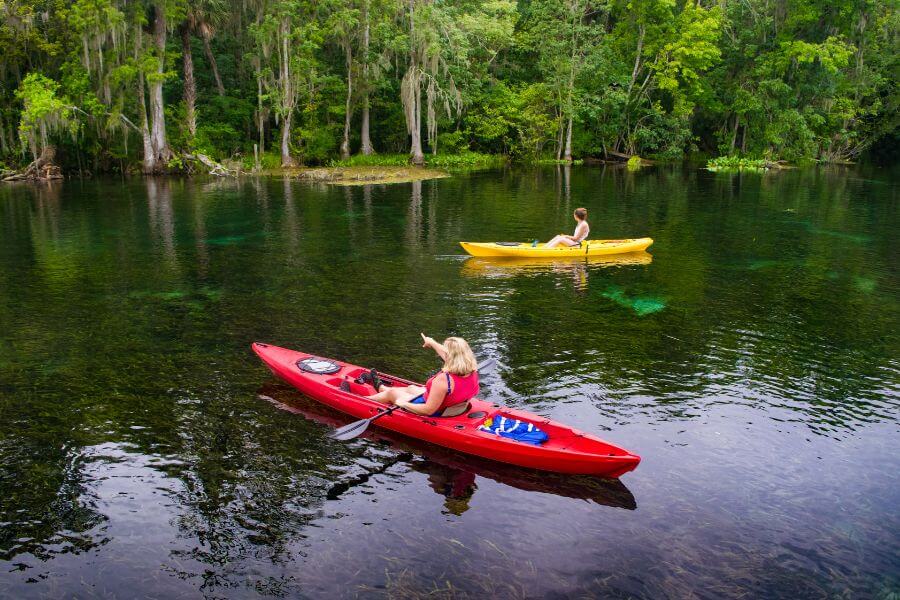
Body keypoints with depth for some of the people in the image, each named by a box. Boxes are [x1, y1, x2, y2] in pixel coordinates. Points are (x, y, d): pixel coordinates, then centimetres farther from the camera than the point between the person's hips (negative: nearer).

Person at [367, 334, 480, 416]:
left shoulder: (443, 379, -39)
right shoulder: (473, 372, -16)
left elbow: (428, 410, -33)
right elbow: (450, 355, 3)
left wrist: (403, 404, -19)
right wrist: (432, 343, 20)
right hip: (449, 409, 7)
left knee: (391, 393, 18)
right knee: (411, 388, 33)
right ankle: (380, 387, 62)